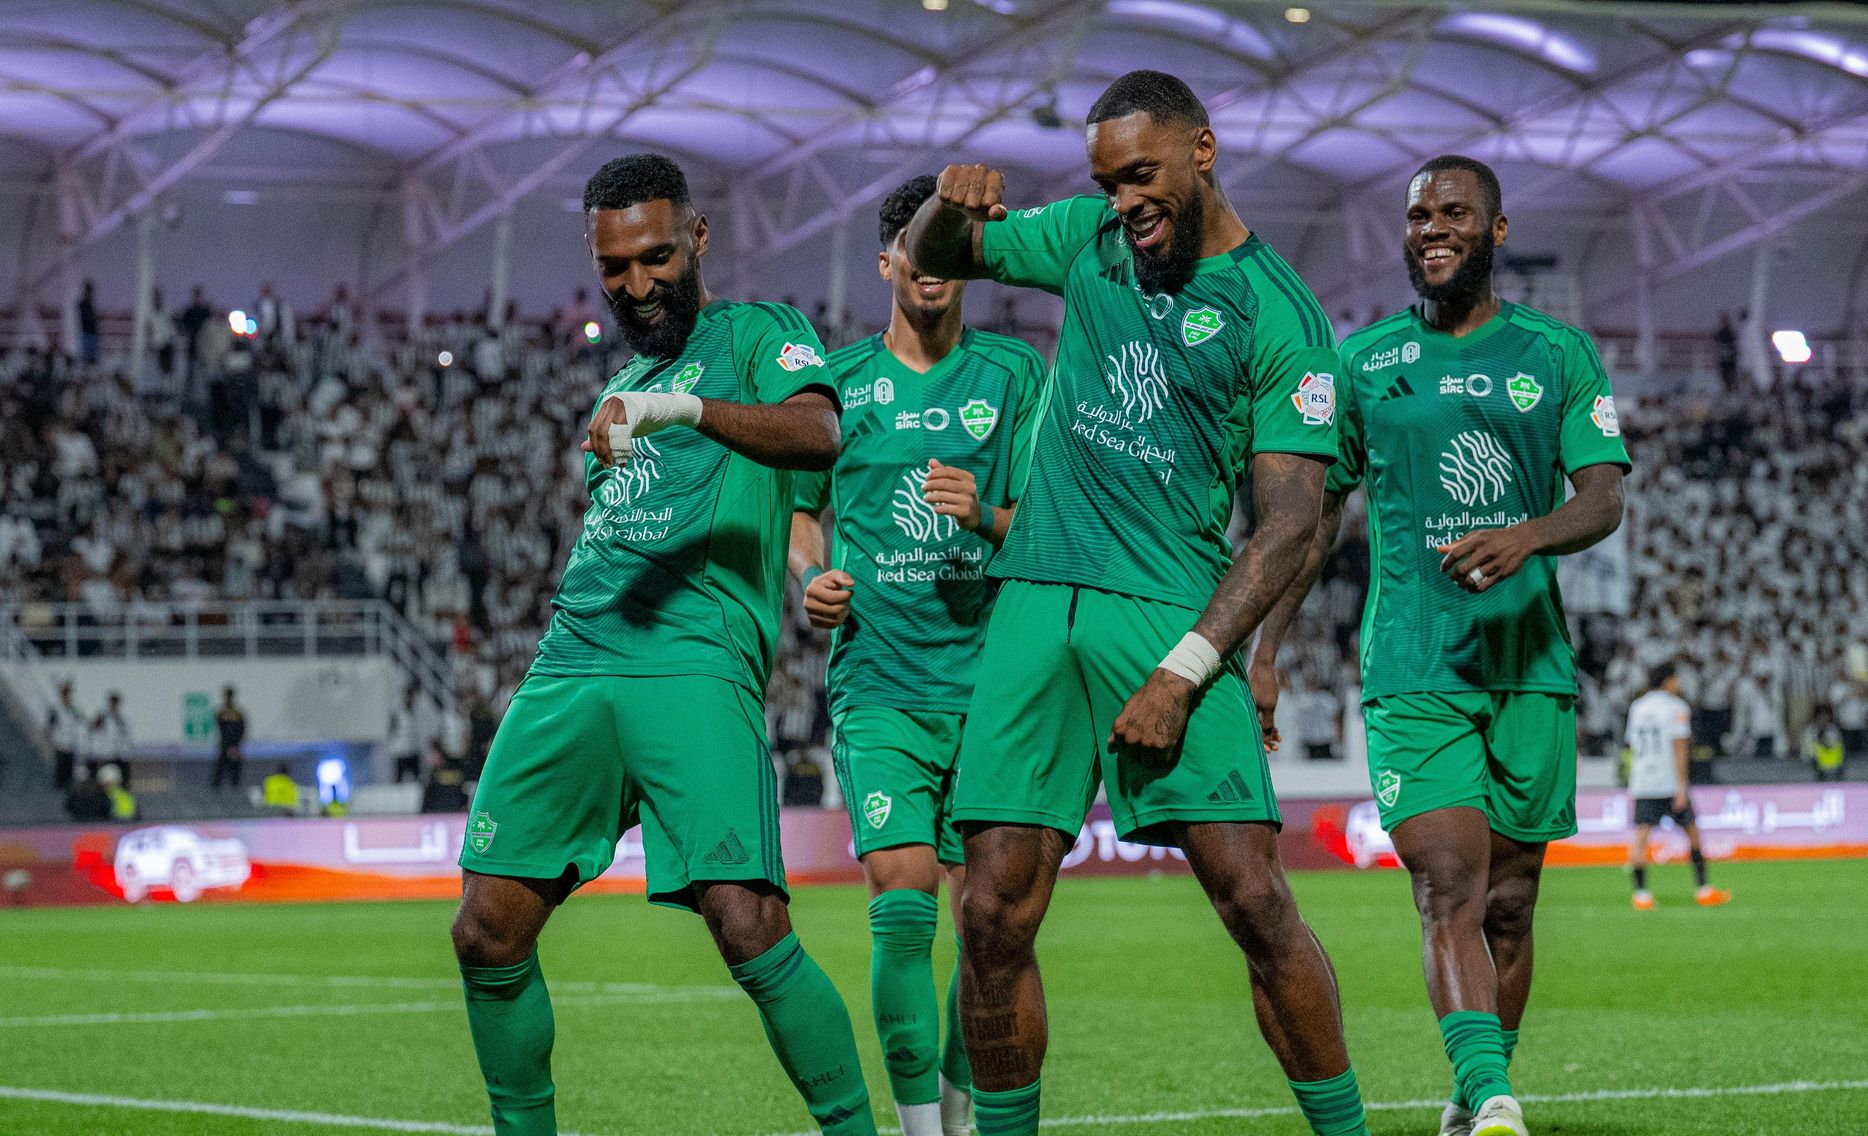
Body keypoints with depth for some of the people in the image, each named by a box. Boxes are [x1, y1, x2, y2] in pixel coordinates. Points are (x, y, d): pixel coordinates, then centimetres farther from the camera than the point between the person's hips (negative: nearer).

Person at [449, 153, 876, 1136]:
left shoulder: (757, 334, 7)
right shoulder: (620, 386, 29)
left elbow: (818, 432, -14)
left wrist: (682, 406, -28)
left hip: (695, 669, -7)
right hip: (569, 670, 7)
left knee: (750, 932, -19)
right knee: (489, 933, -1)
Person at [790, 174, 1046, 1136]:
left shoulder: (1013, 373, 8)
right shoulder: (835, 379, 9)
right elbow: (798, 509, 17)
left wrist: (984, 513, -15)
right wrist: (811, 576, -3)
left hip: (991, 673, 1)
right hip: (879, 682, -1)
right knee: (902, 903, -15)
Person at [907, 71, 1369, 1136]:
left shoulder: (1278, 312, -3)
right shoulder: (1090, 238, 12)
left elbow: (1289, 521, -6)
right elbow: (933, 258, 26)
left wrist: (1184, 670, -15)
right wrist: (952, 204, 0)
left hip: (1170, 609, -4)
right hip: (1039, 601, 4)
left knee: (1253, 896, -11)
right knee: (996, 915, -3)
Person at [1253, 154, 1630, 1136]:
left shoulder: (1558, 356, 8)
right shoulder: (1362, 362, 9)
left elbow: (1605, 498, -2)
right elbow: (1312, 514, 15)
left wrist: (1527, 536, -23)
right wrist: (1264, 650, 10)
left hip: (1531, 665, 1)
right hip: (1413, 671, -1)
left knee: (1508, 905, 6)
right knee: (1450, 892, -17)